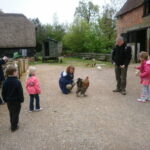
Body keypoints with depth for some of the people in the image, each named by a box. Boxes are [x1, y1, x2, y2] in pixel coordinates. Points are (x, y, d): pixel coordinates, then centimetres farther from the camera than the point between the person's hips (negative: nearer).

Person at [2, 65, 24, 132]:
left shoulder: (5, 82, -5)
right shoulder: (17, 82, -21)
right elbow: (20, 92, -17)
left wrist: (5, 99, 15)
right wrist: (21, 99, -4)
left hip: (8, 101, 5)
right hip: (16, 101, -5)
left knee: (11, 113, 21)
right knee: (15, 114, 8)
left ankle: (12, 124, 35)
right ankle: (14, 127, 16)